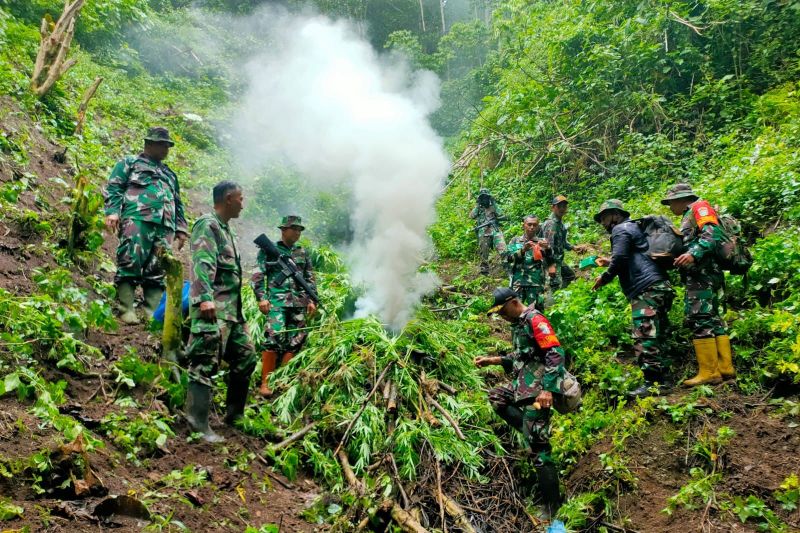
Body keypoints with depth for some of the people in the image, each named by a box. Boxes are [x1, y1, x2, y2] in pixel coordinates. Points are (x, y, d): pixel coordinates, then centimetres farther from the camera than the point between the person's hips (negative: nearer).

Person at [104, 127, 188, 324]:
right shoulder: (129, 163, 18)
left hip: (165, 226, 5)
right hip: (137, 219, -5)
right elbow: (113, 188, 6)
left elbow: (178, 204, 32)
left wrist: (181, 229, 20)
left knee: (158, 271, -3)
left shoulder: (170, 174, 34)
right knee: (130, 264, -13)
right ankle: (126, 310, -12)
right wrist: (112, 212, -10)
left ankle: (153, 314, -5)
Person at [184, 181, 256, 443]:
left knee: (246, 357, 13)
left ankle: (234, 415, 24)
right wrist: (205, 298, -33)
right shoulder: (208, 224, -8)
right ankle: (199, 424, -7)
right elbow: (202, 263, -21)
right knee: (206, 363, -10)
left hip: (231, 309, 10)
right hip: (213, 309, -10)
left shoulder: (226, 229, 22)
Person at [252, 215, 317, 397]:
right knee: (274, 339, -15)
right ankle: (265, 383, -10)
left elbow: (310, 278, 21)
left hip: (299, 303, 5)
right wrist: (261, 297, -11)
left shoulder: (303, 253, 18)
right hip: (277, 301, -5)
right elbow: (258, 276, 0)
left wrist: (311, 300, 11)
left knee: (294, 342, 2)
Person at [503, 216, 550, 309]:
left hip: (536, 283, 1)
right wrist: (523, 250, -19)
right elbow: (509, 257, -3)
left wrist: (547, 249, -22)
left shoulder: (541, 242, 12)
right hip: (518, 281, 0)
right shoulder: (515, 241, 11)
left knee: (536, 309, -2)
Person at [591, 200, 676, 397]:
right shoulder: (633, 227, 27)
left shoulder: (620, 229, -1)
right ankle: (663, 379, 14)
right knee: (658, 337, 11)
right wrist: (611, 262, 37)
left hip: (646, 289, -10)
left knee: (644, 338, -11)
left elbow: (620, 258, -15)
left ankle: (653, 383, -11)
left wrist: (604, 278, -2)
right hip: (661, 286, 10)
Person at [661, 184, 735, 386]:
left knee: (699, 319, -13)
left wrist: (694, 254, -29)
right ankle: (725, 368, 11)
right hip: (703, 275, 10)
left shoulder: (699, 208, -1)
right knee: (712, 319, 9)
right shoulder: (689, 218, 28)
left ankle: (709, 372, -13)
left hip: (702, 273, -10)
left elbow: (712, 234, -17)